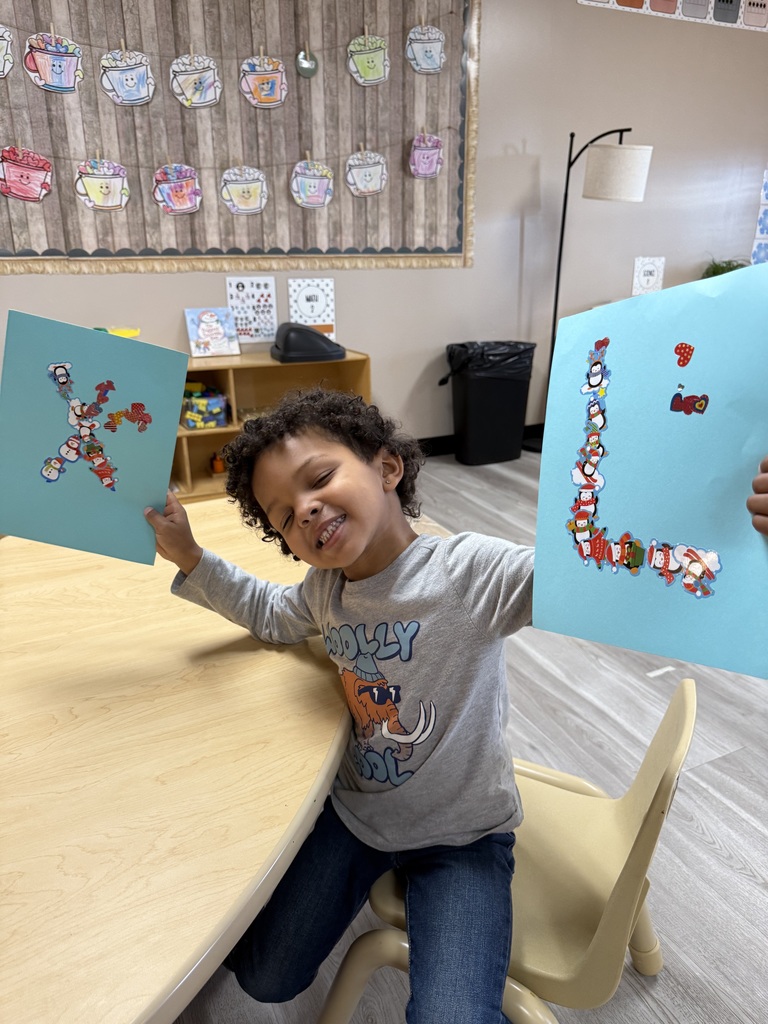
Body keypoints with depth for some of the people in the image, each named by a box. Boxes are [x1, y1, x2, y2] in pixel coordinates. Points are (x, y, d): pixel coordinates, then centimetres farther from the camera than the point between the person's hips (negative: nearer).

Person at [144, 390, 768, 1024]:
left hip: (460, 836, -4)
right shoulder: (324, 588, -7)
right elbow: (269, 615, 14)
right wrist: (191, 557, 0)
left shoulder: (470, 570, -27)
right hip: (352, 812, 5)